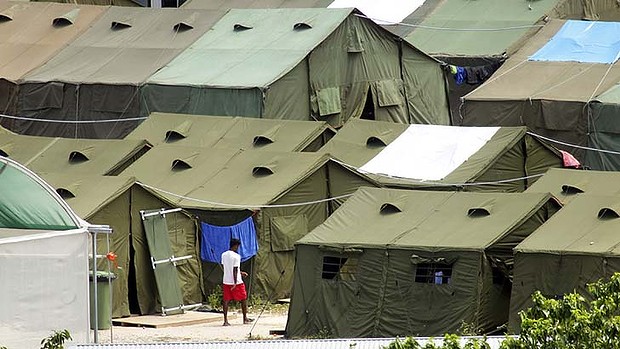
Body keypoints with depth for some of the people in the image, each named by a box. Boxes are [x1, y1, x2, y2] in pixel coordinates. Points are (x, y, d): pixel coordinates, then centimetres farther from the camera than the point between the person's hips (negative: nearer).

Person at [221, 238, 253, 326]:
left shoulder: (224, 255, 6)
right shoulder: (236, 256, -14)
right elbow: (235, 270, -18)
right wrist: (235, 283, -18)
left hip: (226, 281, 6)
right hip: (236, 282, -6)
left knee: (226, 300, 4)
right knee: (243, 299, 11)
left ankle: (225, 320, -3)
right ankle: (245, 318, 20)